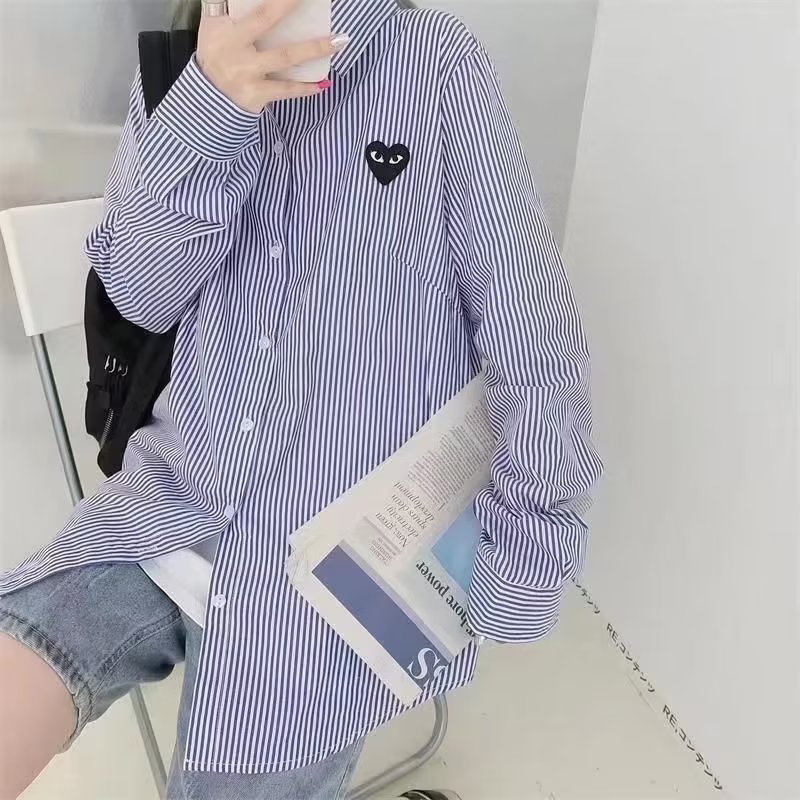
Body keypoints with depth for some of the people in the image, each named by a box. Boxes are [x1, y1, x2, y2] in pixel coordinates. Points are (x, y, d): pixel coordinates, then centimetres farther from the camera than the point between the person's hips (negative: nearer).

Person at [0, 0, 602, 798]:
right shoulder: (176, 73, 7)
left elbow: (534, 340, -9)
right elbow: (141, 292, -3)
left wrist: (525, 558, -7)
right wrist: (210, 107, -18)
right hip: (175, 494, 4)